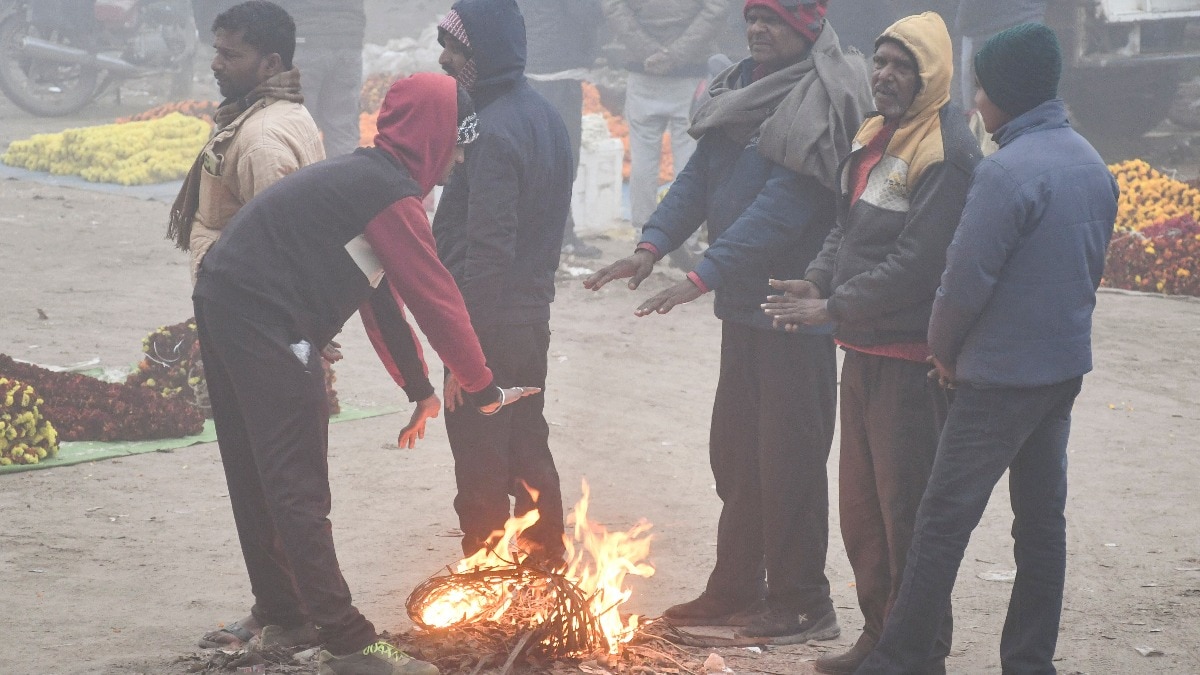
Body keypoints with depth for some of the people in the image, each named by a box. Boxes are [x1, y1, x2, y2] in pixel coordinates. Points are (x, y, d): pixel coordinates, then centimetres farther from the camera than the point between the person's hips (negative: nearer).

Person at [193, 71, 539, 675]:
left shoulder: (363, 178, 20)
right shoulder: (392, 194, -11)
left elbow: (378, 292, 25)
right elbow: (436, 298, -9)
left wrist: (416, 384, 28)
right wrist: (483, 388, 1)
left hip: (223, 303, 10)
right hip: (266, 323, -10)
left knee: (260, 477, 17)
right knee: (298, 488, -9)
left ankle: (281, 615, 27)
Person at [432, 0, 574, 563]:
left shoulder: (494, 131, -20)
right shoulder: (544, 116, 10)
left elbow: (488, 250, -23)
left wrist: (463, 349, -22)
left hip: (489, 326, -10)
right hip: (534, 317, 10)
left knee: (481, 470, -2)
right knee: (528, 449, 20)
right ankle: (546, 563, 30)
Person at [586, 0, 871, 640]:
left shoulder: (821, 100, -17)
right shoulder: (740, 88, 11)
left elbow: (782, 207, -24)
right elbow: (700, 175, 7)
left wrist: (702, 276, -27)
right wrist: (653, 244, -8)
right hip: (744, 303, 9)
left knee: (787, 458, -2)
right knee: (734, 450, 16)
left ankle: (800, 604, 9)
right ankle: (736, 590, 28)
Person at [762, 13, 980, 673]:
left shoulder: (948, 152, -17)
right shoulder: (872, 137, 13)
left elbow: (917, 264, -22)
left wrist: (833, 307, -17)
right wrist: (817, 280, 0)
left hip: (911, 358, -9)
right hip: (863, 349, 9)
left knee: (906, 509, -4)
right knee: (860, 501, 17)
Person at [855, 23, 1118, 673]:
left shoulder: (1006, 171, -20)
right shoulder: (1092, 166, 8)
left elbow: (966, 279, -18)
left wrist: (944, 350, -2)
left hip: (1001, 376, -8)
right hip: (1067, 368, 8)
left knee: (943, 521, -2)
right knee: (1042, 518, 12)